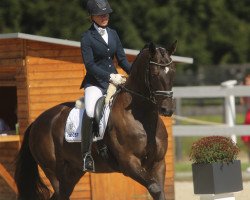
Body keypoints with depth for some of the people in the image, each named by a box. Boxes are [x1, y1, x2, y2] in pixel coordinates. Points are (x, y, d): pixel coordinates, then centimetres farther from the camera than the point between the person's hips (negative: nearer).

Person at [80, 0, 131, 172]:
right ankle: (87, 154, -18)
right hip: (95, 82, -6)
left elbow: (122, 59, 14)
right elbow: (89, 64, -13)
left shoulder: (113, 34, 13)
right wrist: (110, 77, -22)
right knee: (90, 112, -30)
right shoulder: (87, 37, -4)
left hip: (114, 79, 6)